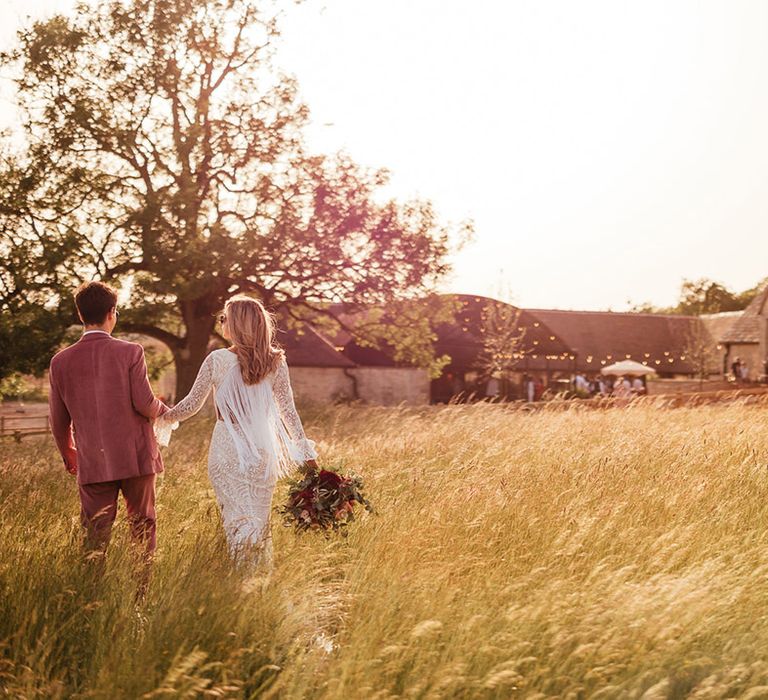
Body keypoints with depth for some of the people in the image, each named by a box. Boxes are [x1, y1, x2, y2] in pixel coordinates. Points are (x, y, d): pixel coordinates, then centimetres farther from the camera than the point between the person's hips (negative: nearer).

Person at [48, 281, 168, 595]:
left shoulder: (61, 361, 1)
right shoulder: (130, 352, -8)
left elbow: (59, 421, 7)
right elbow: (145, 404, -12)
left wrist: (69, 457, 23)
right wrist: (165, 411, 11)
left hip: (92, 464, 2)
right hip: (137, 457, -2)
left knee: (95, 537, 7)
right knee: (143, 528, 13)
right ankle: (141, 595, 15)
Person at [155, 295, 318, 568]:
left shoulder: (217, 360, -8)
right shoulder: (275, 362, -2)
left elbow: (192, 404, -2)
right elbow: (288, 410, -1)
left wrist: (164, 417, 17)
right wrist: (305, 450, 6)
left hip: (227, 450, -2)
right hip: (262, 449, 2)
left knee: (236, 518, 5)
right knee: (259, 519, 14)